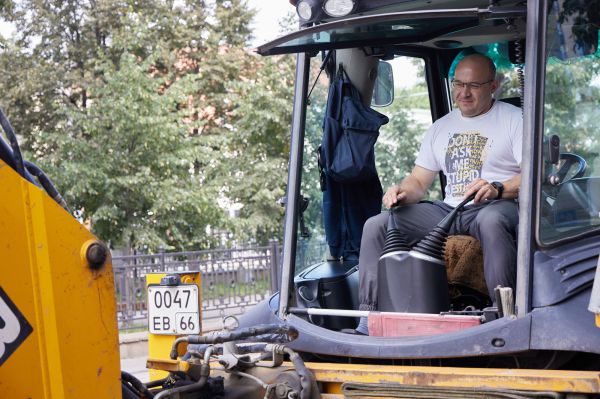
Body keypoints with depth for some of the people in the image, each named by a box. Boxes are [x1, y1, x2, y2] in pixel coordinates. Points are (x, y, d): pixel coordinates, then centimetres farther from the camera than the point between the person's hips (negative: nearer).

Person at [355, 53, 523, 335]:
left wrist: (497, 189, -25)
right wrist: (403, 192, -3)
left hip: (497, 207, -5)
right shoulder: (441, 127, 23)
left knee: (492, 220, -44)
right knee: (376, 225, -12)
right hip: (449, 210, 5)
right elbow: (419, 181, 22)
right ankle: (368, 322, -17)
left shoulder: (514, 120, 6)